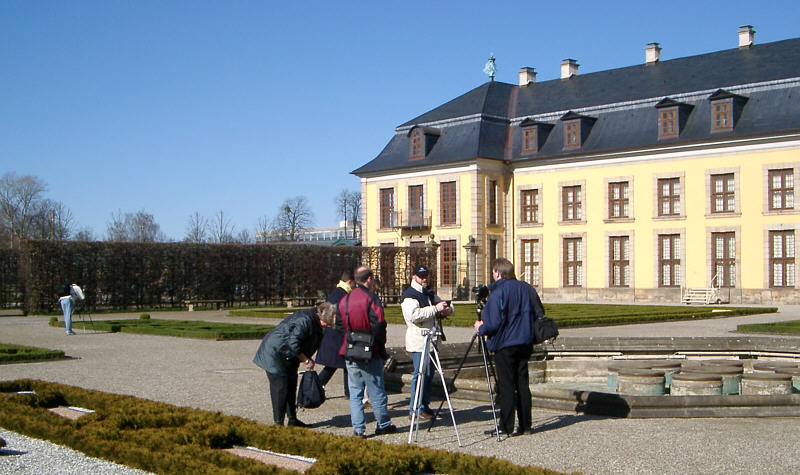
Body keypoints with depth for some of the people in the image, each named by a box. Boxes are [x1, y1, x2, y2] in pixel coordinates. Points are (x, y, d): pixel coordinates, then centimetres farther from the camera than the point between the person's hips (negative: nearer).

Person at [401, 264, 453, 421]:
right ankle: (416, 408, -3)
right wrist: (436, 308, -23)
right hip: (418, 342, -9)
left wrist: (447, 309, 0)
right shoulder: (409, 296, -9)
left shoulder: (429, 294, 18)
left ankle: (425, 405, 20)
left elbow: (444, 305, 25)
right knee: (420, 373, -8)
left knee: (429, 373, 12)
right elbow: (414, 315, -24)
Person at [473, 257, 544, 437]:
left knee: (506, 386, -1)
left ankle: (506, 427, 1)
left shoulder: (497, 292, -14)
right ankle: (525, 425, 14)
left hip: (505, 344, -6)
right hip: (525, 343, 6)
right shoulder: (527, 288, 7)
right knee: (522, 383, 11)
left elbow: (494, 323, -19)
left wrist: (481, 328, -1)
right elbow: (539, 314, 14)